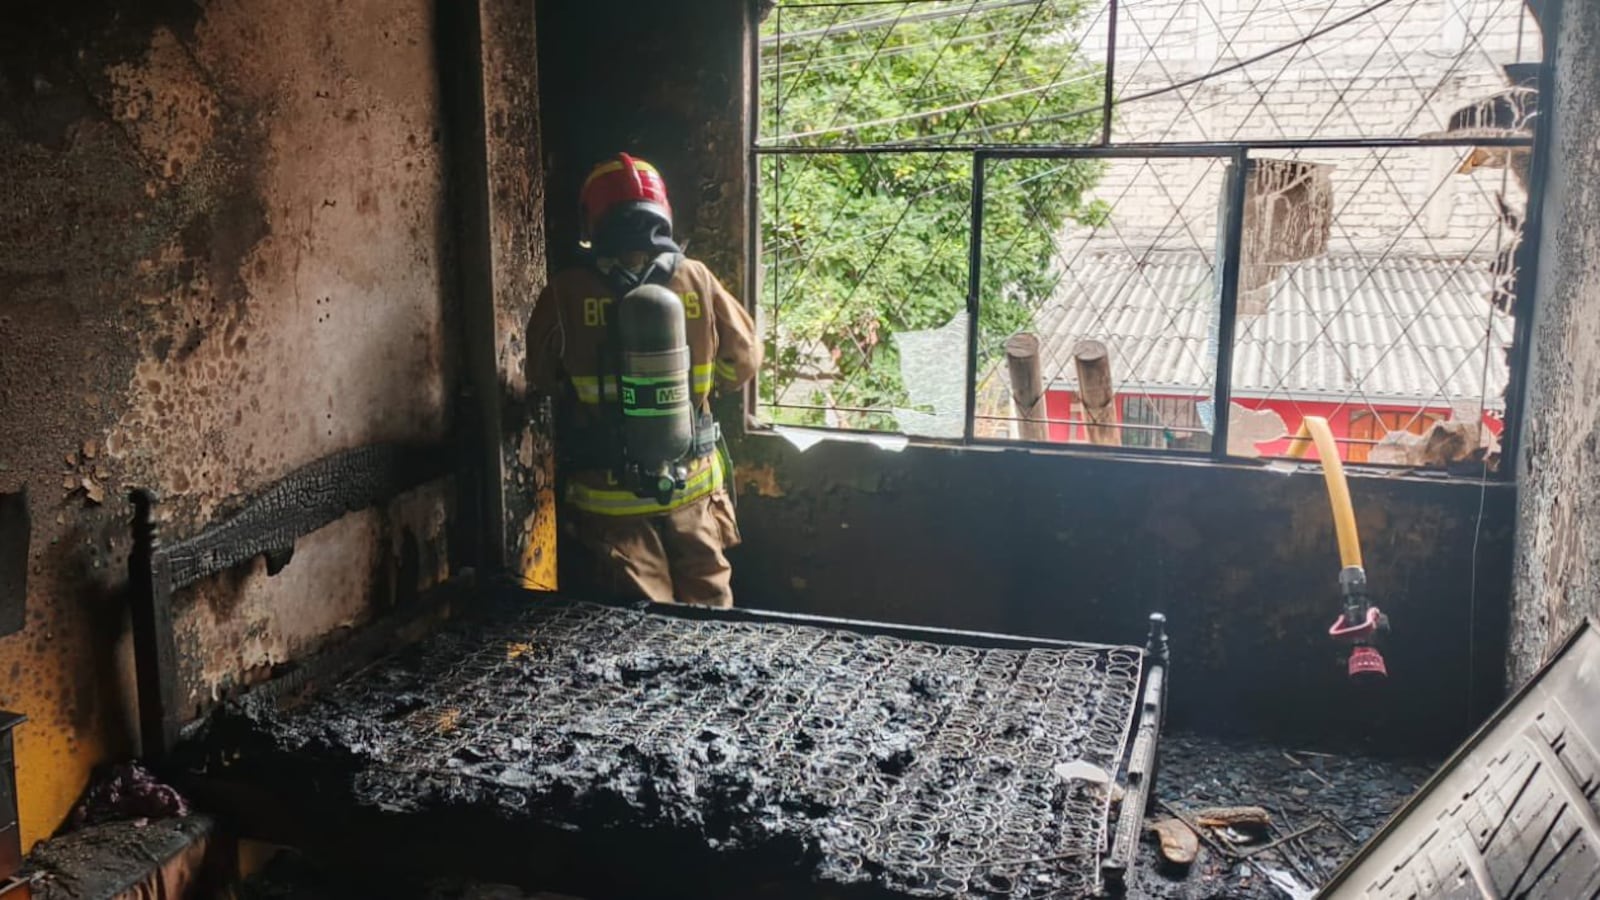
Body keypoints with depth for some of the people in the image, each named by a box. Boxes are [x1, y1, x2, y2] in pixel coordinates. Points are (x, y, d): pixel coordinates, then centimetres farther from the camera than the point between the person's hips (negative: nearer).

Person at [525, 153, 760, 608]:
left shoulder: (565, 295, -14)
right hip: (693, 486, 1)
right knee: (708, 618, 18)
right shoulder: (697, 281, -9)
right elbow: (743, 362, 3)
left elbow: (542, 380, 2)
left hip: (610, 497, -1)